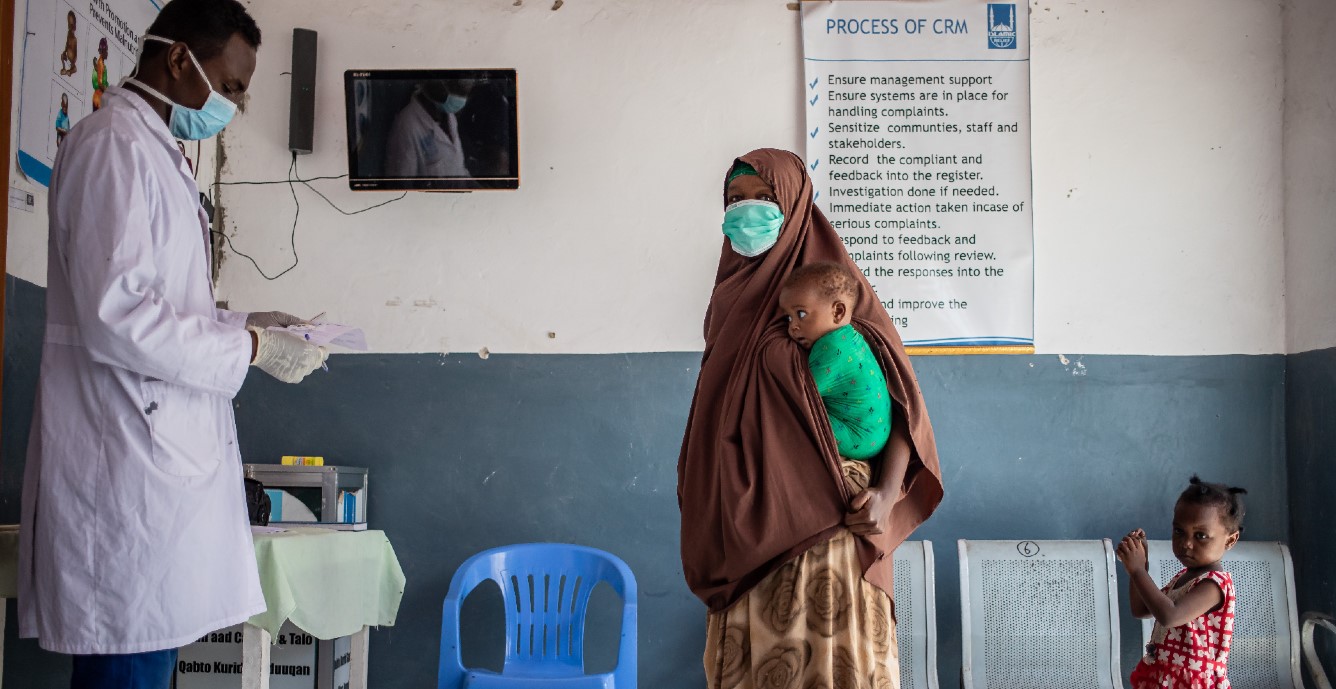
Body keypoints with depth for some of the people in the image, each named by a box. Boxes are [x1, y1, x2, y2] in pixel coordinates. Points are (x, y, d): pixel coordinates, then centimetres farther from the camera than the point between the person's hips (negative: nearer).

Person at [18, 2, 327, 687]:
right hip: (128, 459, -10)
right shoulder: (115, 143, -12)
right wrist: (252, 347, -13)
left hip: (159, 452, 10)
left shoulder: (151, 149, 20)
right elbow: (114, 317, -21)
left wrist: (241, 322, 13)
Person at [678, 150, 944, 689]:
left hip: (821, 513, -5)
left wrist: (886, 493, -21)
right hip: (746, 518, 6)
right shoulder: (730, 297, 13)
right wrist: (696, 488, 16)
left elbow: (902, 398, -8)